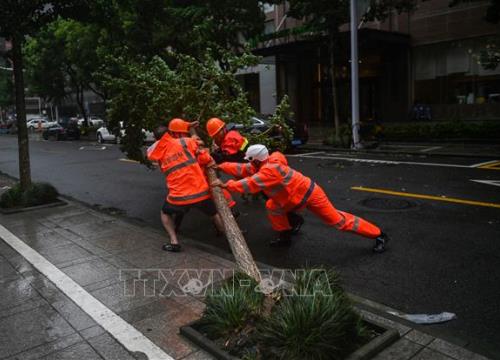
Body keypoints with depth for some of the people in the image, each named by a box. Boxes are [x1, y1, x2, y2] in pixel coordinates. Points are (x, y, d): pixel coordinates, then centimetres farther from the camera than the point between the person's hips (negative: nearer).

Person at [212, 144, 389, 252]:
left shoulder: (270, 169, -29)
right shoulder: (264, 164, -1)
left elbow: (250, 185, -34)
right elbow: (243, 169, 5)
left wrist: (226, 185, -28)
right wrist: (221, 166, 3)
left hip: (310, 195, -9)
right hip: (296, 197, 9)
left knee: (337, 220, -3)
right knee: (273, 207, 5)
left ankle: (379, 235, 7)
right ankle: (285, 236, 20)